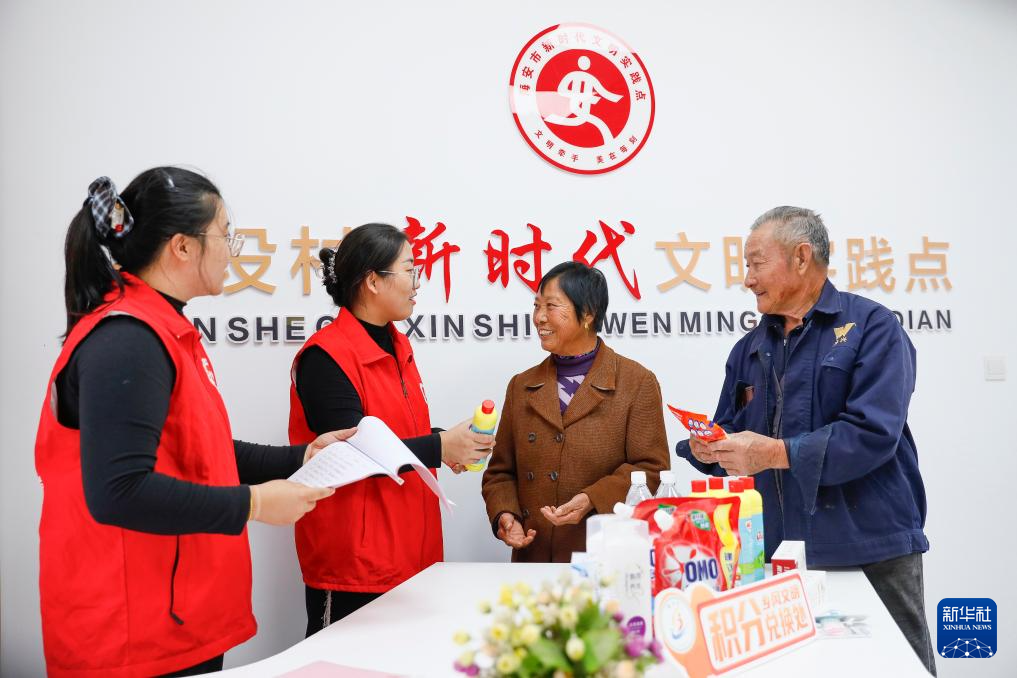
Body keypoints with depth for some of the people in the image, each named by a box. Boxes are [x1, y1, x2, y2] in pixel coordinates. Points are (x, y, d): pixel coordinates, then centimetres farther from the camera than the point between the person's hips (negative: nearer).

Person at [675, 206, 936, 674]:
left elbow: (873, 433, -19)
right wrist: (708, 448, -8)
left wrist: (776, 453, -21)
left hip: (873, 551, -5)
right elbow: (731, 432, 15)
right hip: (780, 555, 5)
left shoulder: (871, 327, -7)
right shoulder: (750, 349, 12)